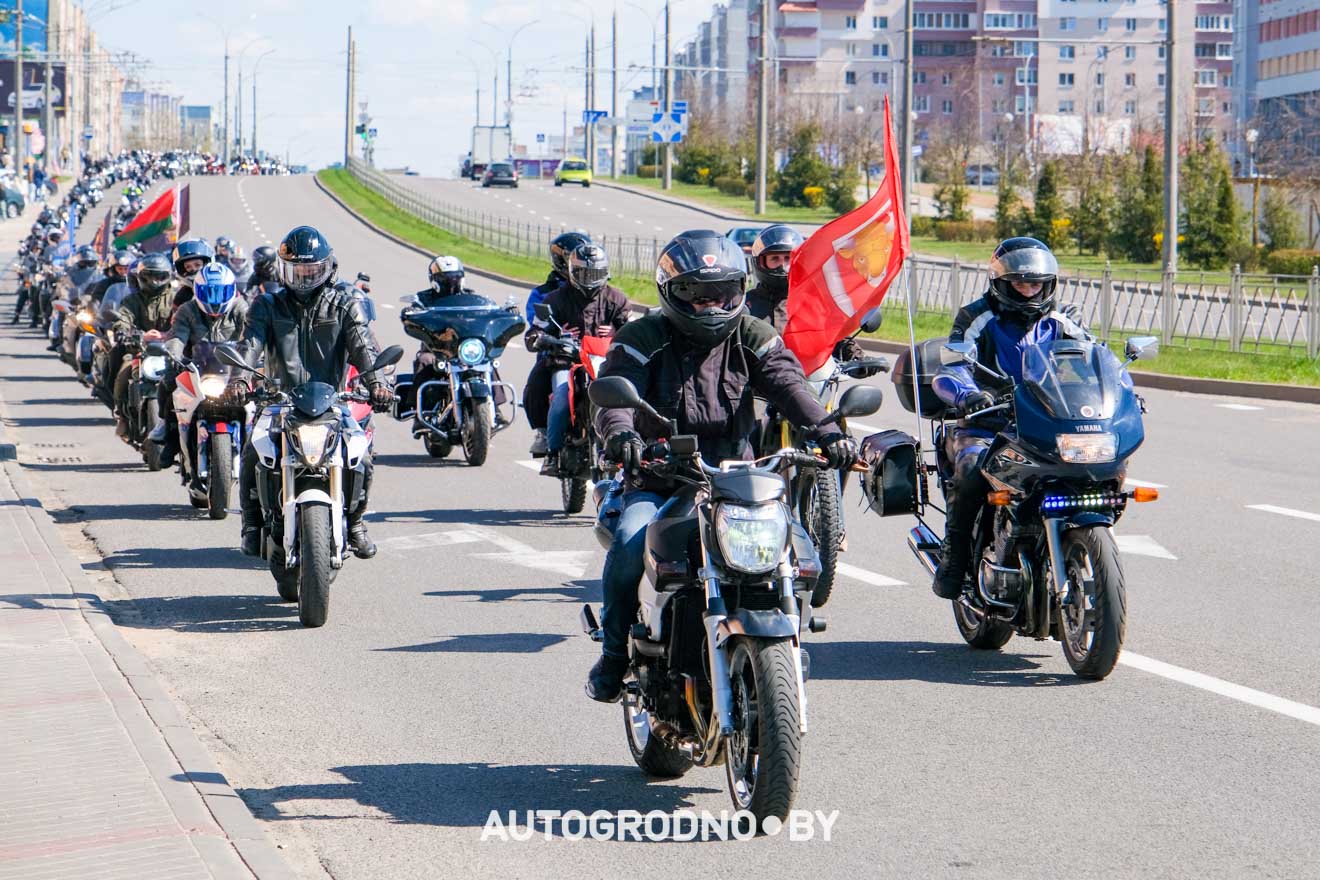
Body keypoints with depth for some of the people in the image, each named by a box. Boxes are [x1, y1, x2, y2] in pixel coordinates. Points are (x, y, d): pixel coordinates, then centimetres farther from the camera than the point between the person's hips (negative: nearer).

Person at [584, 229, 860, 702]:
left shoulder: (751, 336, 7)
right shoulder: (643, 338, 0)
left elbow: (786, 380, -10)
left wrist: (826, 430, -29)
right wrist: (620, 432, -41)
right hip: (658, 481, -2)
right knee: (631, 539, -30)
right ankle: (614, 653, -11)